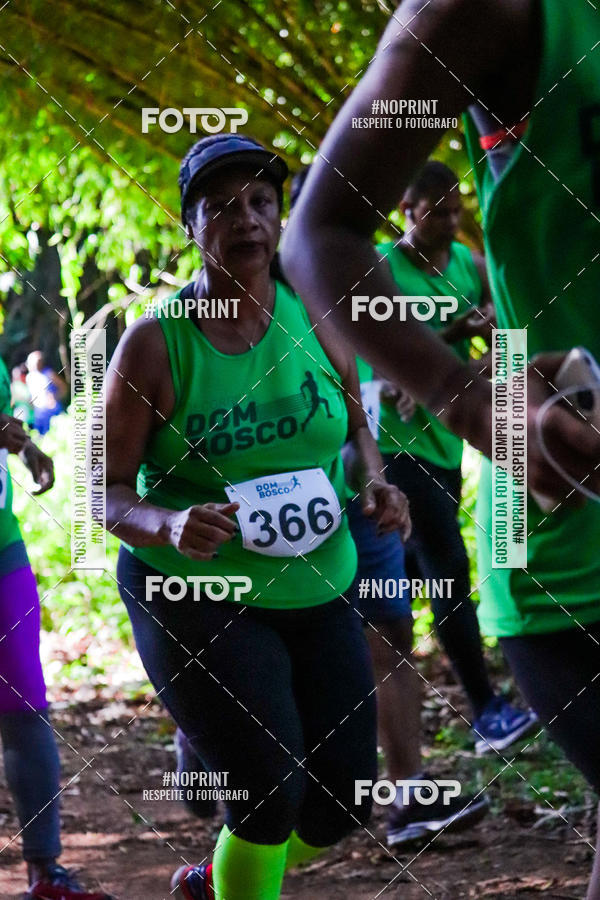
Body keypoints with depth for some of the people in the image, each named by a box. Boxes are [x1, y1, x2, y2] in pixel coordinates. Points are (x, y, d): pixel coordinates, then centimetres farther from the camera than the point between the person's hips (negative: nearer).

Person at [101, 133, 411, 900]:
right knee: (271, 788, -17)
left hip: (316, 593, 5)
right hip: (193, 598, -5)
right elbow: (108, 492, -9)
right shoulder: (155, 341, -13)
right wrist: (168, 526, -30)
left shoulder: (314, 316, -3)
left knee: (342, 801, 6)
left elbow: (354, 423, 15)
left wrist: (373, 483, -6)